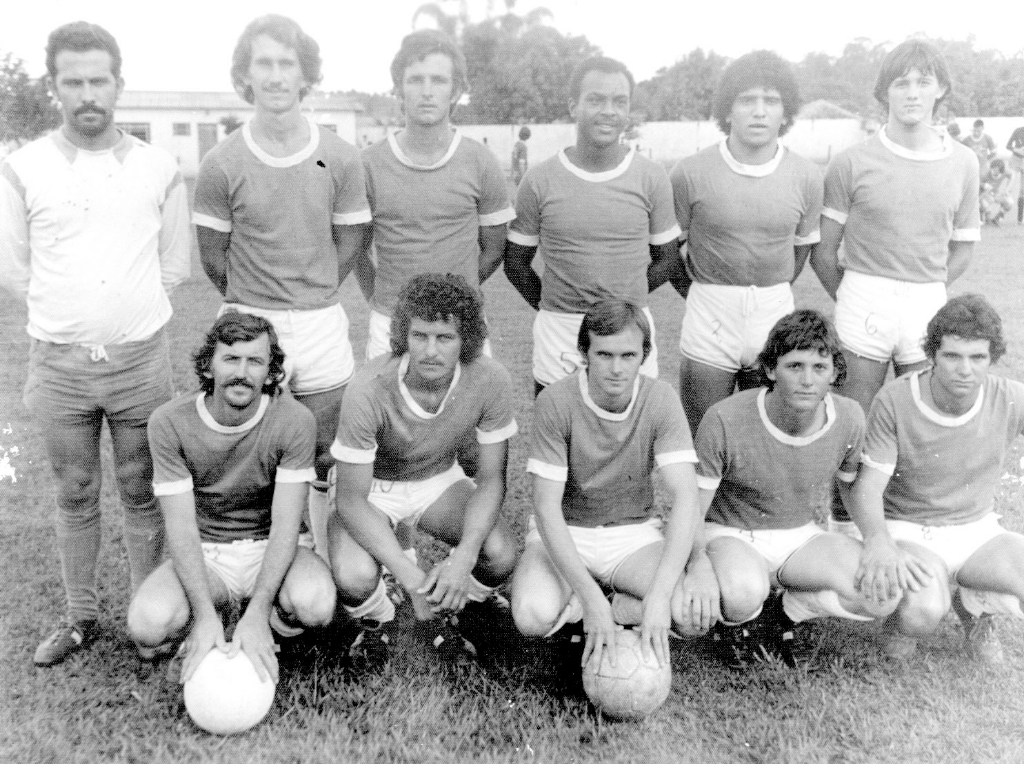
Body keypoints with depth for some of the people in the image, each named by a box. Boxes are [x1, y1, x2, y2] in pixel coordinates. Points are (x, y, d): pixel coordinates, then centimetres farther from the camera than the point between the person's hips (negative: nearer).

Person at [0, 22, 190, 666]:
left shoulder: (159, 168, 2)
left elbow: (175, 264, 8)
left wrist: (128, 305, 6)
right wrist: (68, 309, 5)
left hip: (141, 357, 0)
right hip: (58, 363, 1)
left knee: (143, 491, 9)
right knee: (75, 493, 12)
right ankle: (82, 616, 27)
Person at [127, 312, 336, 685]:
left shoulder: (295, 421, -17)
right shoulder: (169, 422, -13)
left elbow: (285, 524, -19)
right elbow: (181, 525, -15)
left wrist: (256, 614, -30)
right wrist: (204, 614, -27)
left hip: (271, 550, -1)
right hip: (204, 554, 1)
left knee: (315, 603, -32)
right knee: (148, 625, -27)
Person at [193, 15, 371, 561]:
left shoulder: (340, 158, -3)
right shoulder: (222, 164, -7)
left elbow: (347, 245, 6)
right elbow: (213, 256, 2)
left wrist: (311, 302, 10)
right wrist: (253, 308, 10)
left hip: (322, 325, 1)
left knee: (325, 460, 10)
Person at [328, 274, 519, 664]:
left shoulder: (491, 380, -25)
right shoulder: (369, 390, -33)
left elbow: (491, 480, -14)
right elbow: (351, 499, -25)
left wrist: (464, 556, -31)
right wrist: (410, 576, -35)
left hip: (439, 479, 3)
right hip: (369, 487, -2)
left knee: (501, 554, -22)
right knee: (354, 577, -29)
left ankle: (440, 613, 12)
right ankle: (374, 622, 10)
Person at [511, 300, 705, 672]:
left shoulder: (660, 399, -15)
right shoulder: (556, 402, -20)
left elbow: (685, 498, -23)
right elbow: (546, 507, -21)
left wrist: (660, 595, -36)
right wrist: (591, 597, -32)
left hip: (634, 531, 2)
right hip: (564, 533, -2)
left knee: (697, 613, -23)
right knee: (533, 616, -31)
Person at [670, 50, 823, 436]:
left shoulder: (806, 177, -1)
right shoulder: (690, 172, -9)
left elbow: (801, 248, 13)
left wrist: (769, 295, 12)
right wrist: (710, 295, 7)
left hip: (775, 316, 2)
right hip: (709, 318, -2)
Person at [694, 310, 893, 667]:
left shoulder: (849, 419, -11)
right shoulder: (725, 420, -24)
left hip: (801, 537, 4)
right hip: (731, 535, -4)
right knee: (744, 593, -38)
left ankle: (780, 610, 3)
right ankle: (737, 622, 0)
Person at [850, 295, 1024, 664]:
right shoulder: (895, 401, -19)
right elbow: (868, 486, -19)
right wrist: (879, 542, -39)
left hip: (977, 531, 4)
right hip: (908, 532, -3)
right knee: (925, 611, -34)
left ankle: (971, 601, 10)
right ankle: (909, 609, 6)